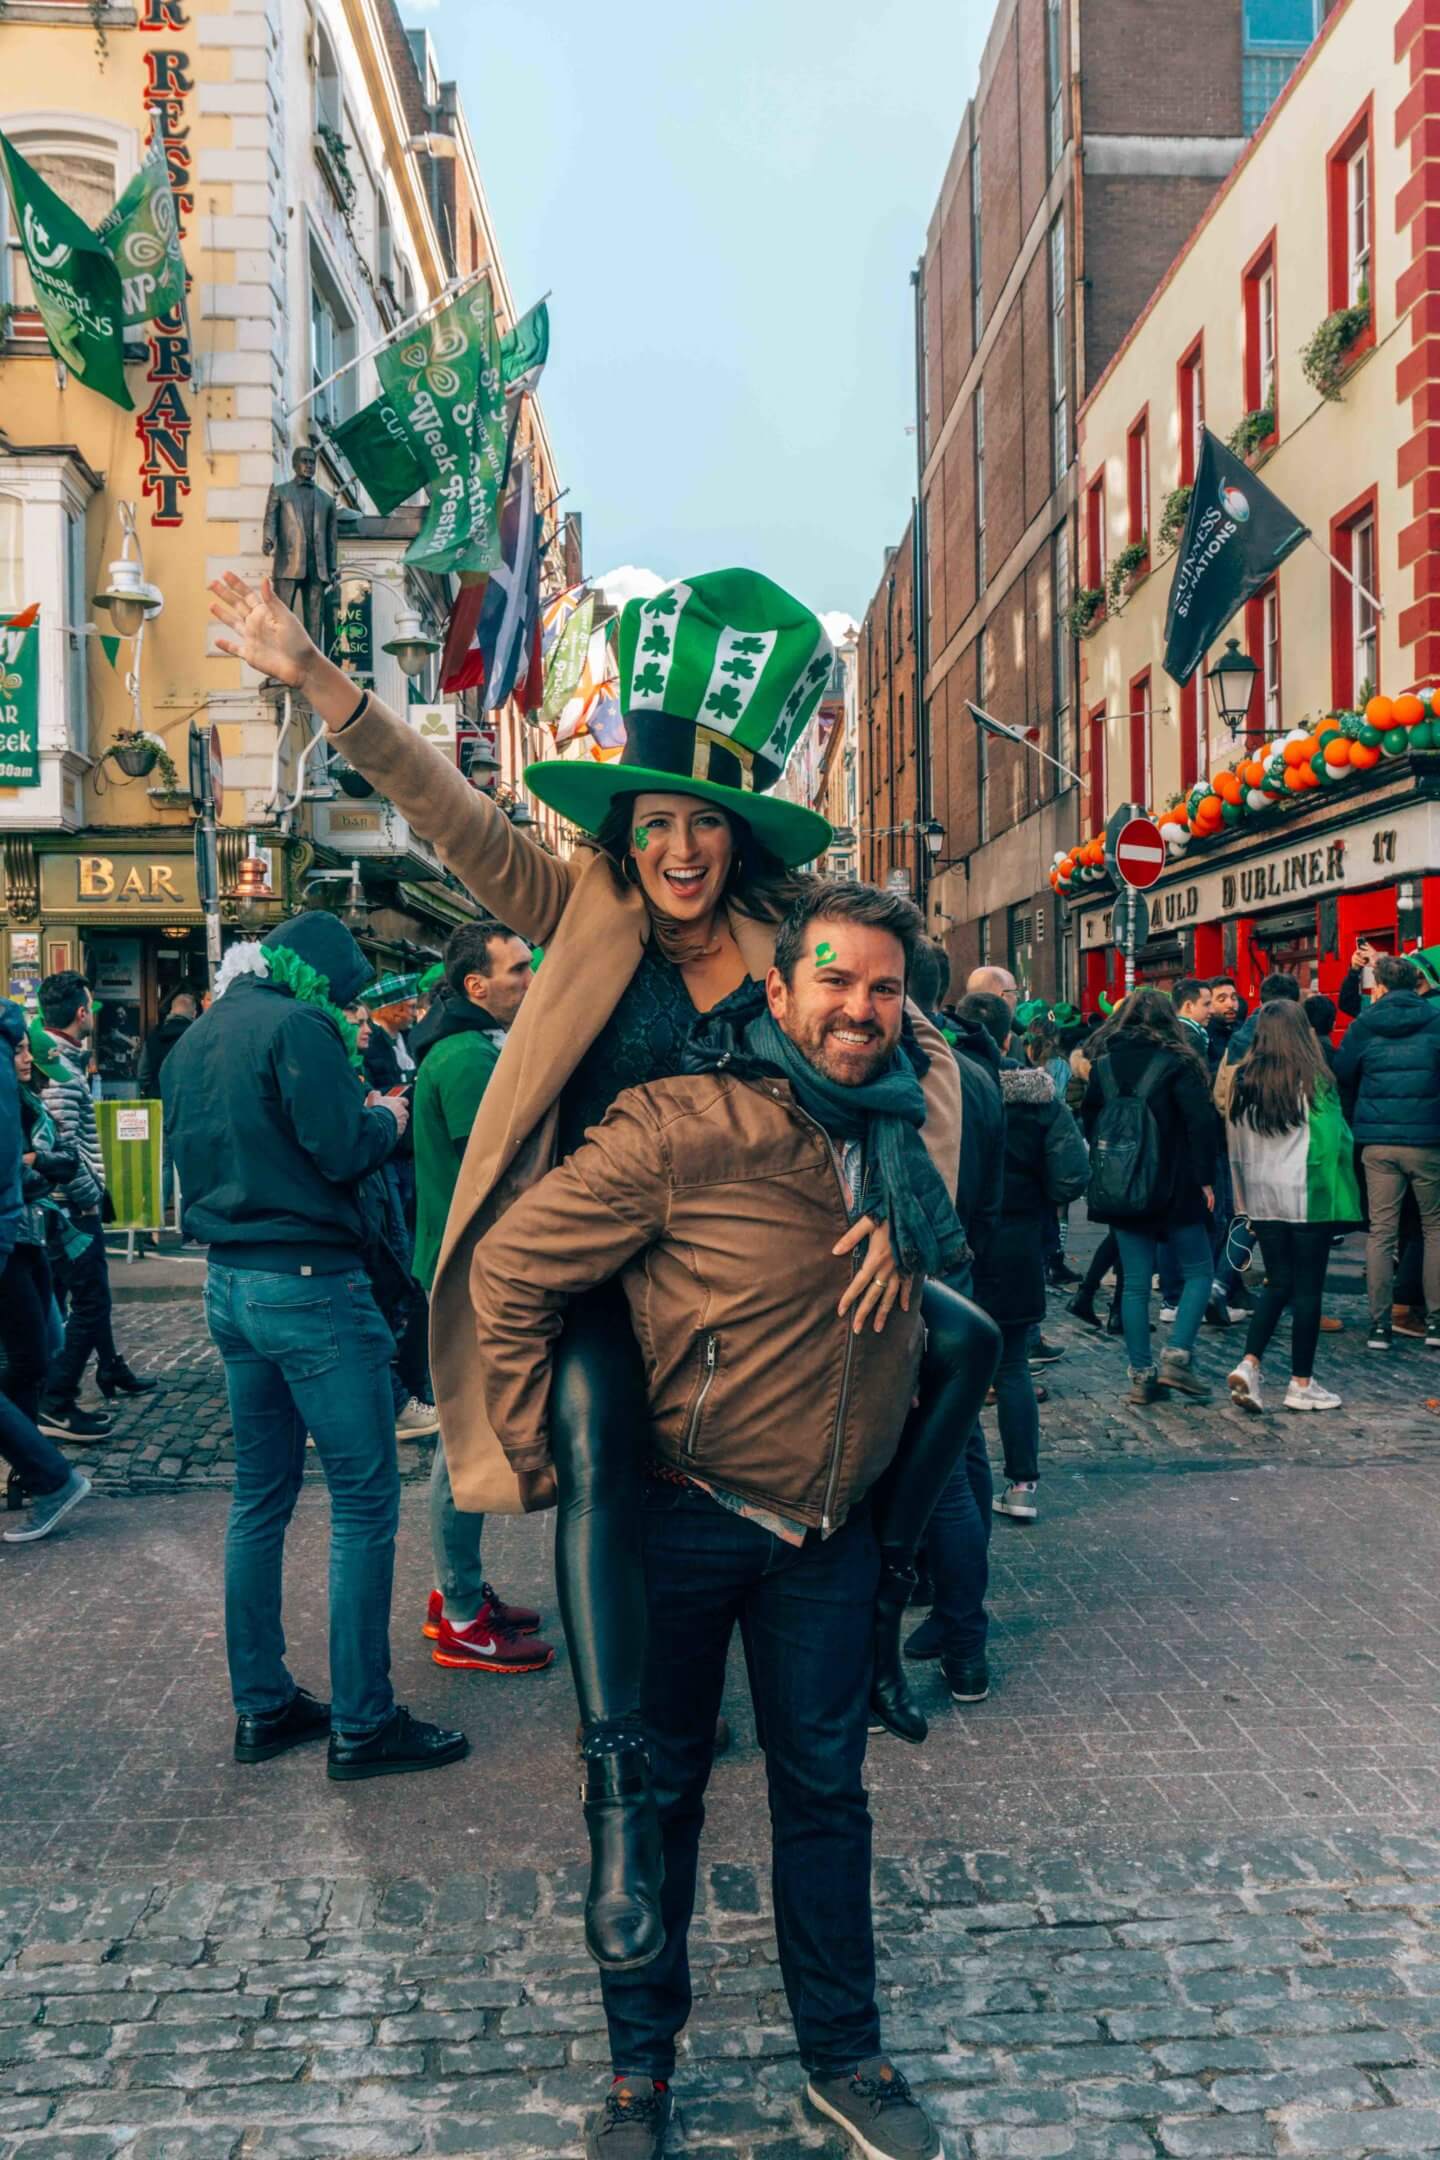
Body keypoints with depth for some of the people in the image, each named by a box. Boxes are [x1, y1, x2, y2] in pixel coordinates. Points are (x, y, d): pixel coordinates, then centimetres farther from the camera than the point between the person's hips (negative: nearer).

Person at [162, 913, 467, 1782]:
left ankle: (262, 1707, 24)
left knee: (262, 1497, 16)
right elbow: (341, 1152, -19)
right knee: (366, 1500, -1)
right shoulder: (298, 1024, -12)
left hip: (231, 1284, 9)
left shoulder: (193, 1042, 14)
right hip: (310, 1284, -9)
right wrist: (387, 1120, 2)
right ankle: (362, 1723, 5)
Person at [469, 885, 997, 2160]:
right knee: (658, 1784, 12)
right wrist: (539, 1455, -13)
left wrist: (896, 1471, 18)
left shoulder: (904, 1141, 1)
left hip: (833, 1531, 5)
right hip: (686, 1519, -5)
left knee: (825, 1788, 16)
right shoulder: (685, 1127, -21)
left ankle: (845, 2056, 36)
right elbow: (513, 1267, -16)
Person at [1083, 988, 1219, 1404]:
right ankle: (1177, 1356, -5)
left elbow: (1090, 1122, 11)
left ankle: (1141, 1375, 7)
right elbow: (1200, 1123, -14)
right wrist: (1205, 1178, -7)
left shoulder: (1102, 1065, 6)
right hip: (1173, 1189, -4)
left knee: (1135, 1283, 8)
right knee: (1198, 1272, 9)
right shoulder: (1177, 1063, -8)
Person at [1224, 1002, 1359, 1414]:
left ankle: (1248, 1364, -1)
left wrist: (1245, 1195, 16)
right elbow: (1334, 1140, -11)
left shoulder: (1244, 1083, 3)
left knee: (1277, 1283, 14)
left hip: (1263, 1201, 5)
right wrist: (1339, 1195, 3)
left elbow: (1235, 1145, 9)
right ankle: (1302, 1384, 11)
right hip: (1308, 1199, -5)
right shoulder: (1314, 1082, -11)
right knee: (1308, 1288, 5)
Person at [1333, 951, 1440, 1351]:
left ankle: (1379, 1323, 5)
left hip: (1378, 1142, 1)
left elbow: (1342, 1079, 9)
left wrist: (1355, 1125, 23)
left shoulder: (1363, 1026, 2)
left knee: (1381, 1232, 5)